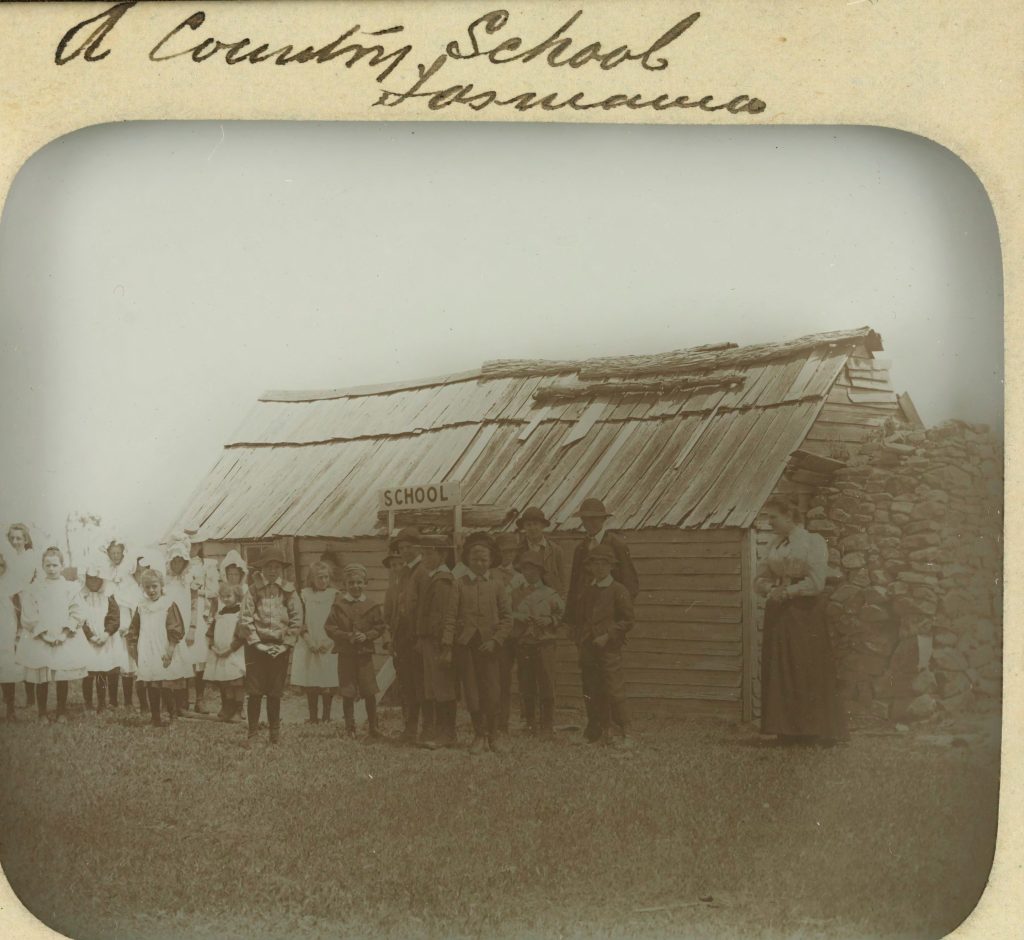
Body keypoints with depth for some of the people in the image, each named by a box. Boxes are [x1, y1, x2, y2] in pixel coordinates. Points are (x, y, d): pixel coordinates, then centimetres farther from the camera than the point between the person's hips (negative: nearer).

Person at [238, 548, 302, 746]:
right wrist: (256, 642, -9)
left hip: (279, 647, 1)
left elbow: (297, 620, 0)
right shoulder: (254, 591, 0)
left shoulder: (289, 591, 2)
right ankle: (252, 731, 8)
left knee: (275, 692, 7)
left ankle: (275, 731, 19)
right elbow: (244, 619, -4)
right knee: (254, 691, -1)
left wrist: (286, 644, -6)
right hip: (256, 646, -1)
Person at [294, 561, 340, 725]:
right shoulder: (304, 595, 5)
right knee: (310, 684, 0)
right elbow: (299, 622, 3)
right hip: (308, 647, 1)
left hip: (329, 647, -1)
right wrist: (309, 641, -9)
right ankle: (313, 716, 8)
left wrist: (329, 641, -10)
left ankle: (326, 716, 6)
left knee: (328, 684, -3)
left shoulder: (335, 595, 4)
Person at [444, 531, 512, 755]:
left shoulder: (496, 586, 6)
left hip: (488, 645, 0)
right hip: (465, 644, 0)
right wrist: (446, 643, -9)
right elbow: (451, 616, 0)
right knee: (471, 692, 3)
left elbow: (506, 617, 6)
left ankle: (493, 736, 13)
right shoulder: (460, 585, 4)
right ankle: (479, 735, 15)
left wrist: (495, 640, -6)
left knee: (492, 692, -3)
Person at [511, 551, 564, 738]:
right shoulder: (516, 594, 10)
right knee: (527, 687, 5)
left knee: (546, 685, -3)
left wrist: (550, 620, -9)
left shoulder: (550, 594, 5)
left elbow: (562, 615, 8)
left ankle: (547, 726, 4)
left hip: (545, 643, -2)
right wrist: (517, 619, -7)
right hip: (523, 644, 2)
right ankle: (530, 725, 15)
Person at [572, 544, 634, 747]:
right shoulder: (588, 591, 16)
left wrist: (608, 636, -14)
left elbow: (627, 621, -5)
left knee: (615, 692, -8)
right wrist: (578, 637, 10)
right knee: (592, 693, 6)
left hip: (610, 649, -6)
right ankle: (604, 731, 15)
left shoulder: (619, 591, -2)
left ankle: (625, 735, -2)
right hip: (587, 650, 6)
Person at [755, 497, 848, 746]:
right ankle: (788, 730, 8)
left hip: (804, 613, -6)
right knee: (780, 671, 3)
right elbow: (760, 578, 12)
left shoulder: (812, 541, -5)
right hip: (778, 613, 6)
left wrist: (787, 591, -12)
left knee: (808, 670, -5)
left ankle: (818, 731, 3)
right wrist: (771, 589, -8)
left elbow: (815, 582, -13)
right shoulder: (775, 545, 13)